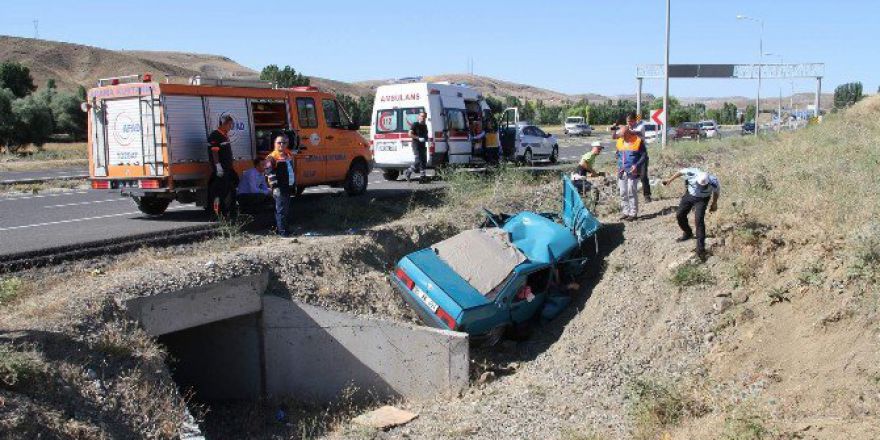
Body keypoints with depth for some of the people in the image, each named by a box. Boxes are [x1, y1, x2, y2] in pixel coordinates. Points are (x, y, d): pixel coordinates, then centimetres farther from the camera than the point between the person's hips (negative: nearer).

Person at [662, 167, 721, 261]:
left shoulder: (713, 182, -32)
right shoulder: (692, 173, -32)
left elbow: (717, 191, -7)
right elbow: (681, 171, -9)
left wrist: (714, 203, 8)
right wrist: (670, 180, 2)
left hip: (702, 199, -3)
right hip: (689, 195, 3)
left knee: (699, 220, -18)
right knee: (679, 215, 4)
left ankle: (700, 249, -15)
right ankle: (688, 233, 34)